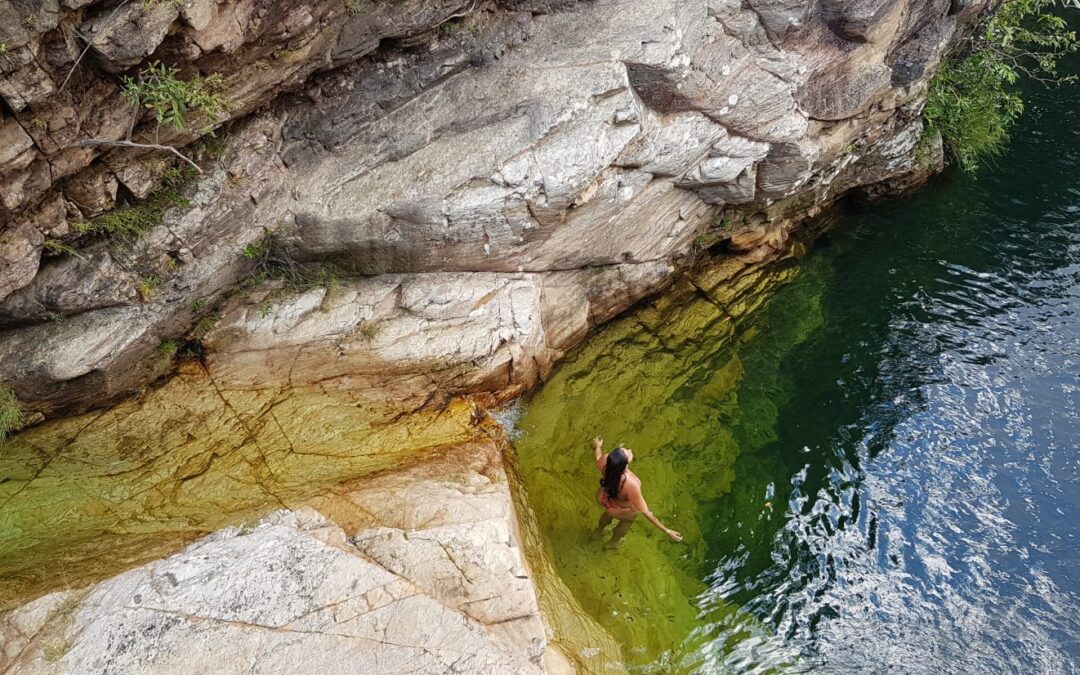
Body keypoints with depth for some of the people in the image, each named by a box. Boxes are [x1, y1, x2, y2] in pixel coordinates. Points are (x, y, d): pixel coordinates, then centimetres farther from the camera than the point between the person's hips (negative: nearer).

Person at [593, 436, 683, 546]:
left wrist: (598, 447, 15)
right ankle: (613, 542, 59)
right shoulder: (630, 485, -48)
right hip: (618, 509, -4)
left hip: (603, 497, 4)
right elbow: (646, 512, -36)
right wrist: (667, 531, -28)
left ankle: (599, 532, 69)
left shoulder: (606, 460, -34)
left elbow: (598, 461, -6)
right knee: (630, 518, 33)